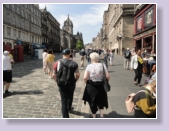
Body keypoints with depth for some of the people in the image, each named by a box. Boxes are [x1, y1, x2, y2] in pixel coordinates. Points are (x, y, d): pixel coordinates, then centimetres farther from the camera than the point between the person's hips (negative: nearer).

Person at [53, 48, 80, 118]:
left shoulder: (58, 63, -5)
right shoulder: (73, 63, -8)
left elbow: (54, 75, -4)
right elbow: (78, 74, -13)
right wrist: (74, 81, 4)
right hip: (71, 84, 1)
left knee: (63, 101, 7)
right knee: (70, 97, 27)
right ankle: (69, 108, 51)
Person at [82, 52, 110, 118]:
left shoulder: (89, 66, -10)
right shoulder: (102, 65, -6)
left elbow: (85, 78, -17)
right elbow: (107, 76, -11)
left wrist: (87, 83, 2)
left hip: (91, 87, -1)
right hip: (101, 86, 2)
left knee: (92, 101, 18)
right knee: (101, 100, 26)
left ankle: (94, 116, 31)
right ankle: (101, 115, 20)